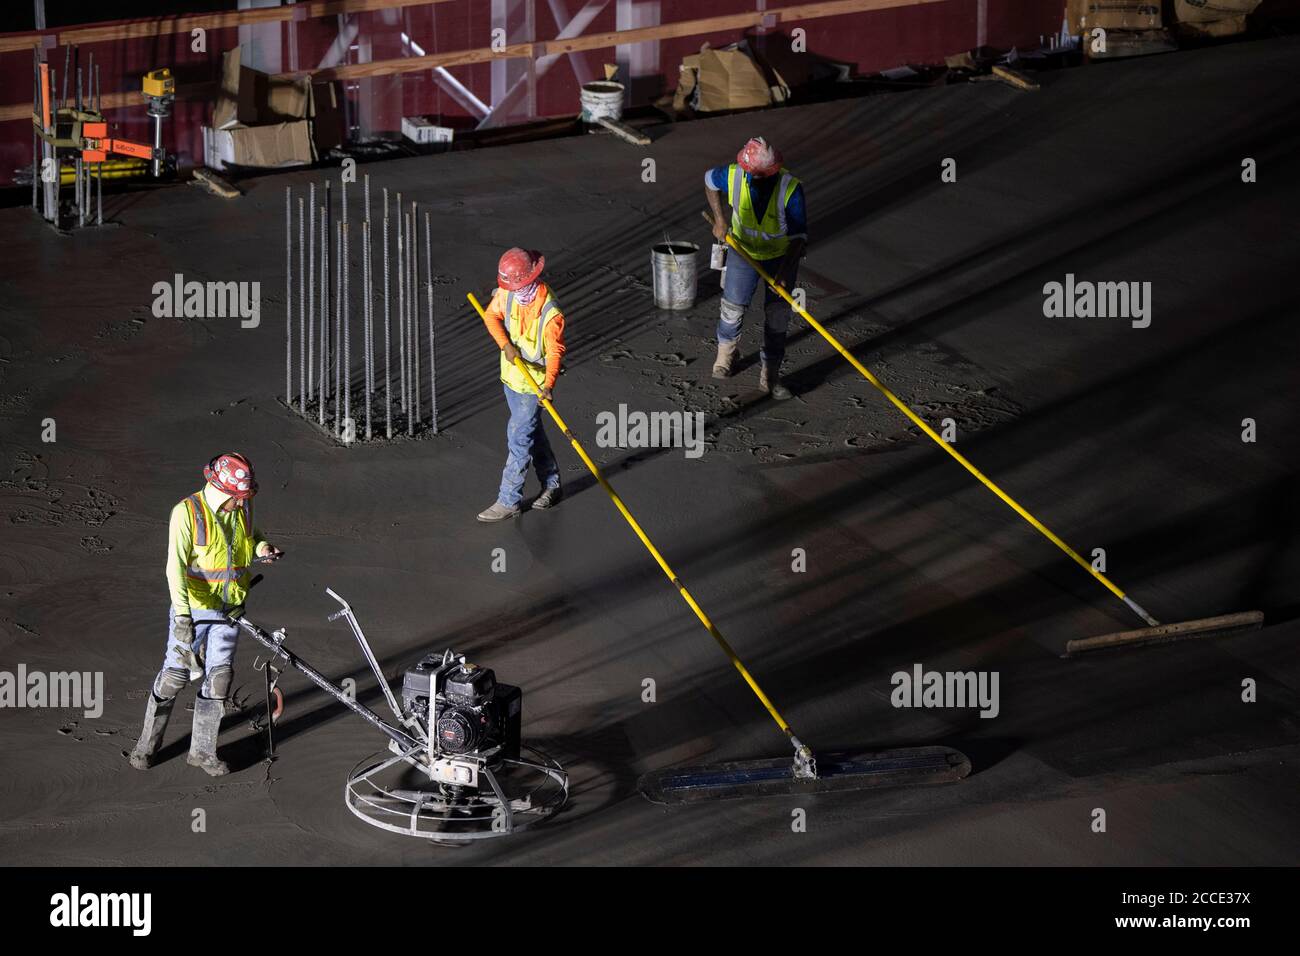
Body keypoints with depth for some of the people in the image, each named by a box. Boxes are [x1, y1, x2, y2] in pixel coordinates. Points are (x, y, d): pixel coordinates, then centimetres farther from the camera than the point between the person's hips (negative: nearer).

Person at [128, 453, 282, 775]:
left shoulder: (242, 509, 0)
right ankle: (147, 743, 18)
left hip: (228, 610, 5)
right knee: (175, 676, 1)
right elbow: (176, 565, -23)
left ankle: (202, 750, 16)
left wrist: (261, 546, -2)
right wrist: (182, 615, -32)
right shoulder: (188, 512, -18)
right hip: (193, 608, -5)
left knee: (219, 678, 4)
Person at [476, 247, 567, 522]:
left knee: (518, 438, -6)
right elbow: (492, 316, -1)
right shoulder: (507, 292, -9)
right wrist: (506, 345, -19)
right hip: (511, 375, 7)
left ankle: (508, 501, 2)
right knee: (532, 432, 19)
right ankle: (551, 485, 35)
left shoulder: (550, 313, -27)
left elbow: (555, 351, -22)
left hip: (534, 384, -7)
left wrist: (549, 385, -35)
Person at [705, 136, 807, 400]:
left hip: (782, 255, -2)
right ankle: (726, 350, 40)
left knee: (777, 316, 2)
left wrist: (784, 270, -36)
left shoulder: (790, 189, -32)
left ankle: (770, 375, 15)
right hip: (744, 251, 2)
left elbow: (798, 236, -26)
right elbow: (710, 180, 0)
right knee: (733, 306, 9)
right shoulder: (734, 175, -26)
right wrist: (719, 218, -5)